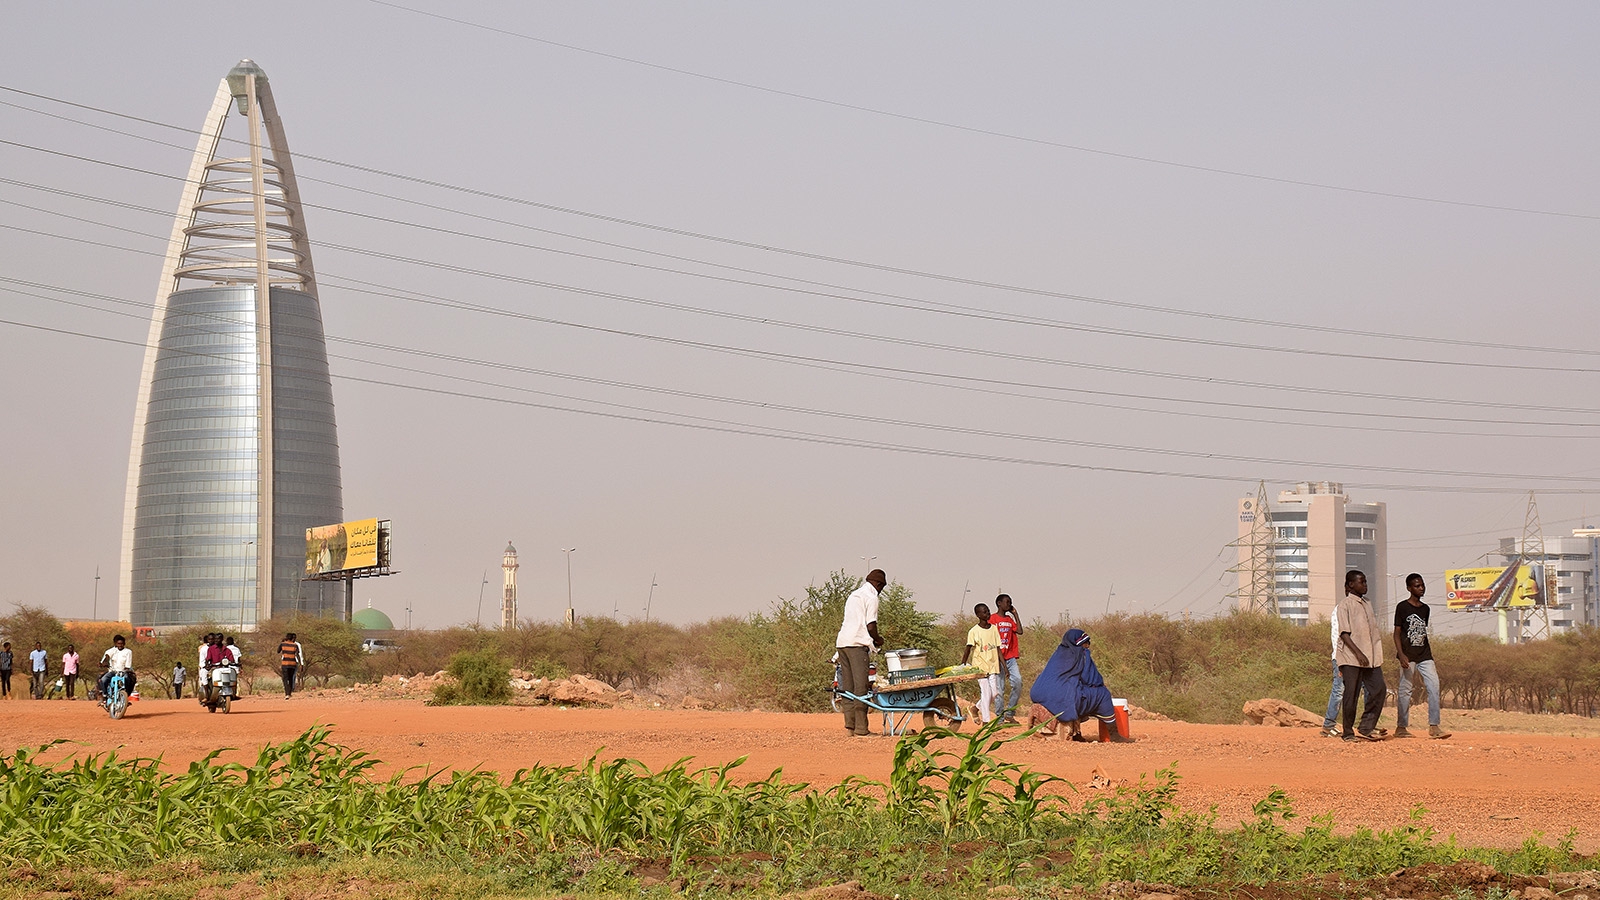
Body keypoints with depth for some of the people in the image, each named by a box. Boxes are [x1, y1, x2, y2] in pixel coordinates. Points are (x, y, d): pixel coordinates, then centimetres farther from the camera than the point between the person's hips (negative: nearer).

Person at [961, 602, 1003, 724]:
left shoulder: (994, 628, 7)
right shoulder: (974, 631, -6)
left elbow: (998, 649, 10)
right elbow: (968, 649, -8)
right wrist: (962, 665, -15)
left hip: (993, 666, 4)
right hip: (980, 666, -4)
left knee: (995, 693, 1)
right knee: (986, 693, -6)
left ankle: (977, 708, 26)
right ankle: (986, 720, 4)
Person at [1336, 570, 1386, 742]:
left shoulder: (1367, 604, 17)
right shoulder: (1344, 605, -5)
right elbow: (1344, 634, -12)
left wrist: (1378, 656, 16)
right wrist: (1359, 653, -22)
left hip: (1371, 658, 7)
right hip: (1351, 659, -7)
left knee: (1379, 689, -2)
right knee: (1352, 694, -4)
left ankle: (1365, 729, 3)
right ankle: (1348, 732, 4)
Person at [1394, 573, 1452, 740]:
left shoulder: (1425, 608, 15)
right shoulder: (1402, 607, -3)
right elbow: (1397, 633, -6)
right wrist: (1401, 655, -19)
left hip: (1424, 655, 5)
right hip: (1408, 656, -5)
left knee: (1434, 686, -7)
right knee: (1405, 691, -2)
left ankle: (1433, 726, -8)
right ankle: (1400, 728, 7)